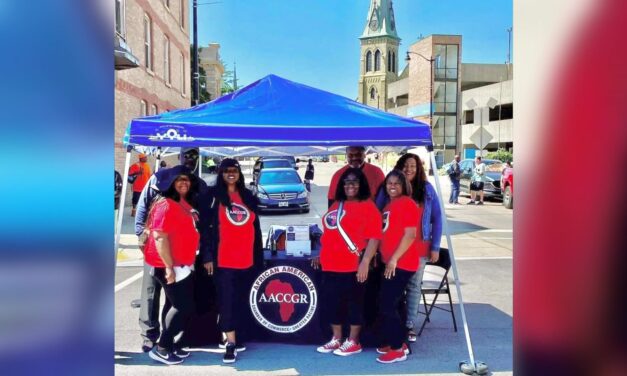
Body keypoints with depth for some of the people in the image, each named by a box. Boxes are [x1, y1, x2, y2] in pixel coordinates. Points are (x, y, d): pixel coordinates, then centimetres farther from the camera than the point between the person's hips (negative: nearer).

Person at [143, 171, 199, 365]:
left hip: (182, 265, 10)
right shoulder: (165, 205, -18)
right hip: (170, 266, -10)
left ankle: (169, 344, 27)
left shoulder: (185, 204, 12)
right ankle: (161, 348, 2)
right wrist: (169, 267, -26)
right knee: (185, 307, -7)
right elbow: (160, 237, -24)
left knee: (176, 305, 16)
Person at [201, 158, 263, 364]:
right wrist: (208, 256, -10)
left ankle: (234, 338, 21)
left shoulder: (249, 197, 13)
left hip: (246, 259, 5)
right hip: (224, 260, -4)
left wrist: (259, 256, 12)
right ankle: (231, 344, -1)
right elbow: (208, 227, -4)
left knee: (240, 300, 10)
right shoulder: (215, 196, 1)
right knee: (227, 300, -5)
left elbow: (256, 228, 15)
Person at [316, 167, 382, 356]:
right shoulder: (336, 205, 16)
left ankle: (353, 342, 18)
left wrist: (365, 262, -19)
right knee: (329, 302, 12)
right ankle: (336, 339, 27)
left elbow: (374, 237, -12)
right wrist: (322, 255, 21)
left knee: (354, 303, 5)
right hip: (330, 265, 7)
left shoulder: (368, 206, -6)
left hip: (353, 266, -7)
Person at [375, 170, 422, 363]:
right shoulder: (389, 205, 16)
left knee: (387, 305, -7)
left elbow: (410, 235, -19)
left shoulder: (407, 203, -12)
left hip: (401, 264, -9)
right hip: (390, 263, 9)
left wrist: (394, 259, -20)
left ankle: (398, 349, 5)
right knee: (387, 304, 14)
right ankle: (395, 342, 26)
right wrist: (385, 257, 17)